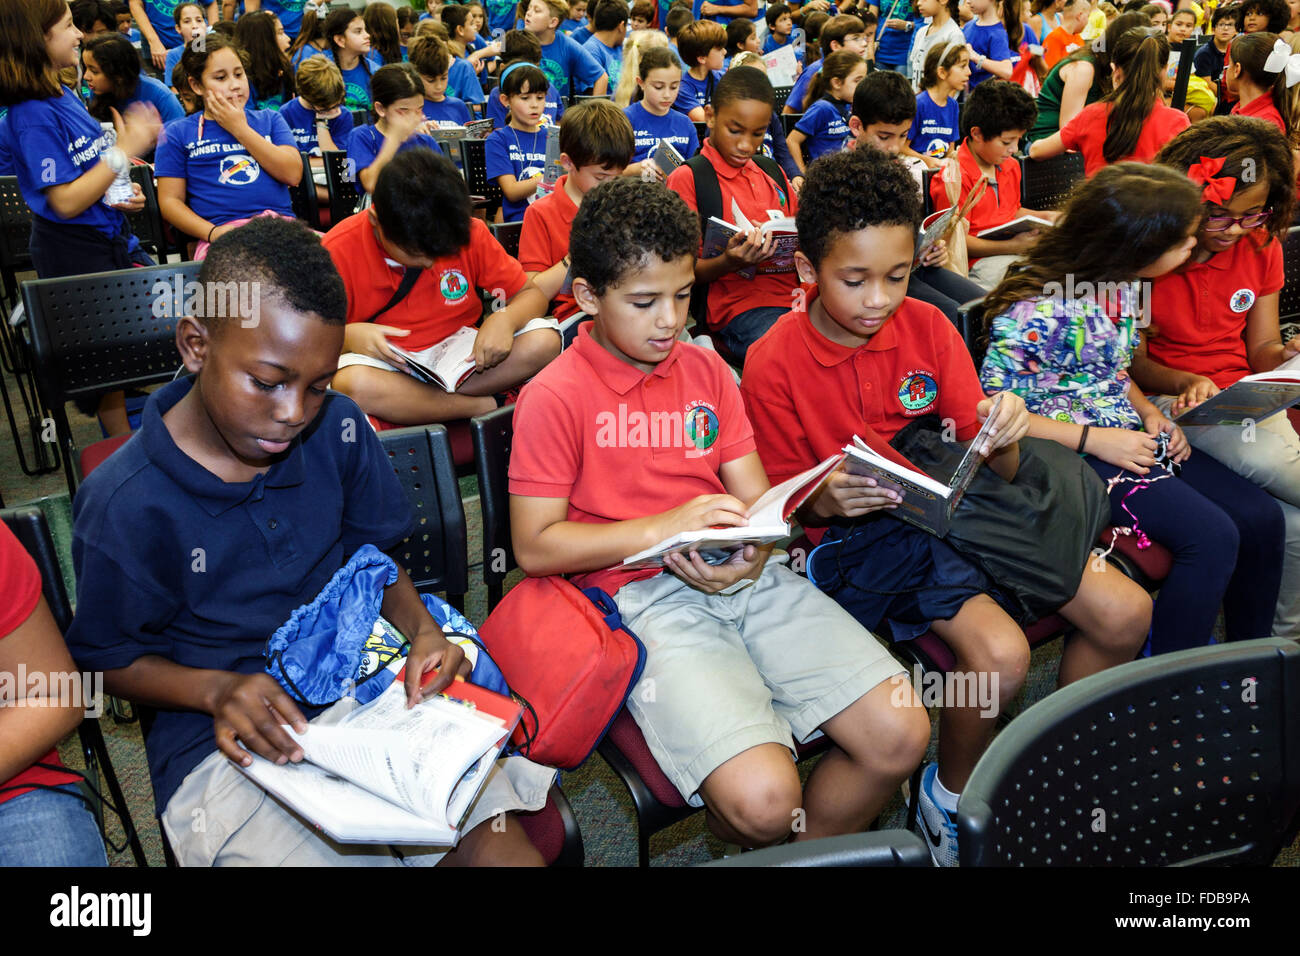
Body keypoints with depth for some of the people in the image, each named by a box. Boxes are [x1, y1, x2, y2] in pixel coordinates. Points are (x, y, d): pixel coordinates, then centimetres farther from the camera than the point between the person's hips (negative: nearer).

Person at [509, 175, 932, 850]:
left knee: (900, 734, -9)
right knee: (762, 797, -24)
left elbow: (758, 500, 13)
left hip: (743, 579, 6)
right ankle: (758, 842, 16)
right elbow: (534, 548, -6)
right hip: (641, 597, -5)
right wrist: (664, 526, -14)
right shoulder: (553, 398, -4)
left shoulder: (706, 370, 14)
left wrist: (752, 555, -11)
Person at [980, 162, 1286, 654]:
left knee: (1261, 518, 0)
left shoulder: (1125, 287, 4)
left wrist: (1150, 413, -1)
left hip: (1128, 433, 9)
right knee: (1212, 537, -21)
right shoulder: (1038, 308, -23)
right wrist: (1093, 439, -22)